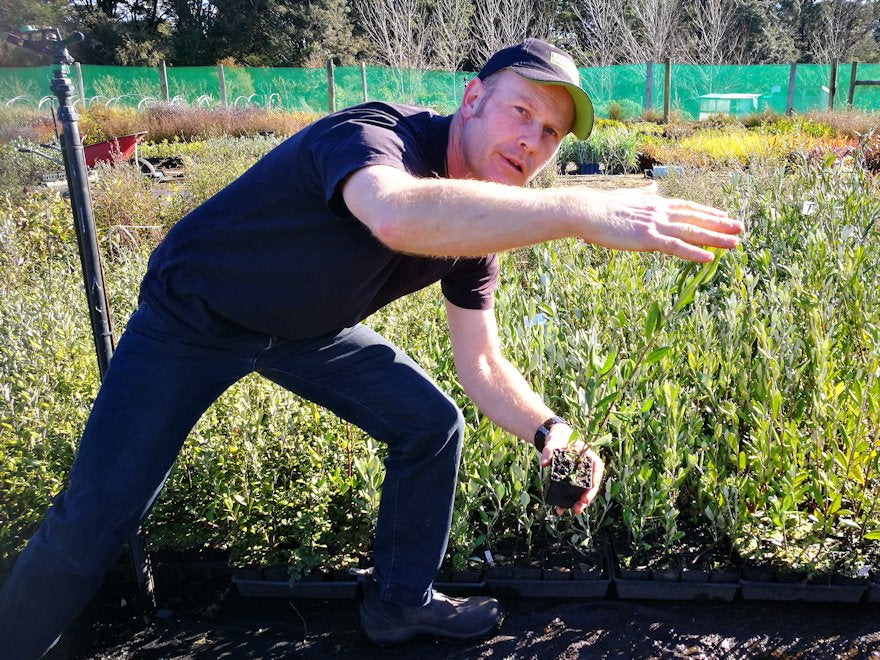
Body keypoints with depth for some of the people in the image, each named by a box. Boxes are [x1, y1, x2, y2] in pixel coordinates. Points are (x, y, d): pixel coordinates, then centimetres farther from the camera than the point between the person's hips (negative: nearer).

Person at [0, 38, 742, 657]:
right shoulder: (375, 133, -31)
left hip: (309, 330, 7)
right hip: (193, 319, -6)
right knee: (96, 517, -7)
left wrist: (549, 429, -24)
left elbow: (482, 365, -7)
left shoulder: (480, 217, -8)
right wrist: (583, 211, -60)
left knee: (431, 427, 1)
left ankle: (401, 600, 21)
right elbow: (398, 216, -58)